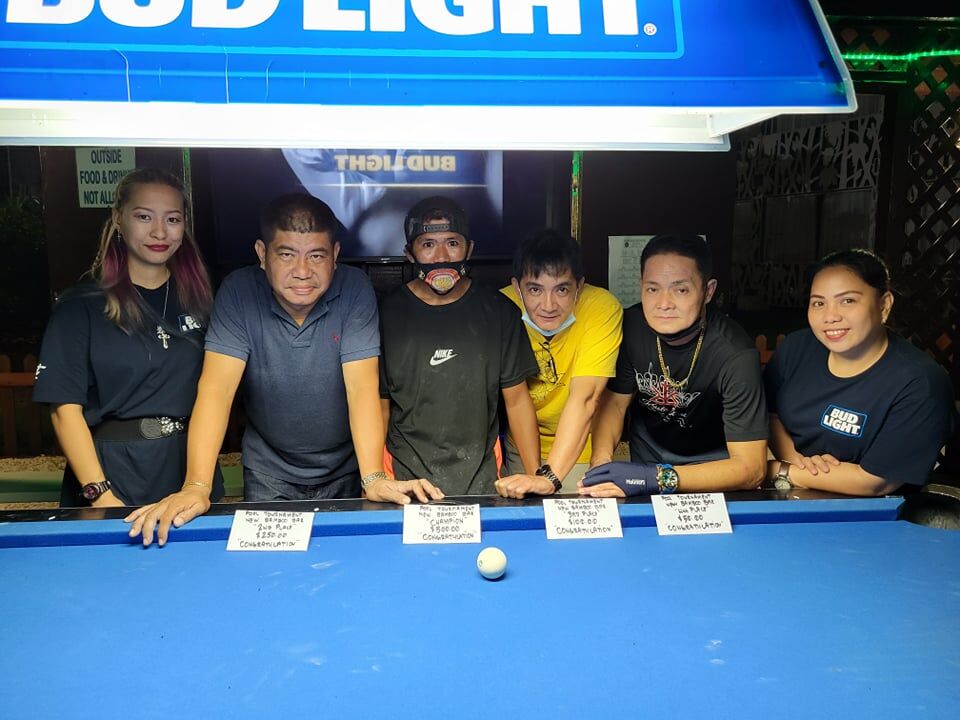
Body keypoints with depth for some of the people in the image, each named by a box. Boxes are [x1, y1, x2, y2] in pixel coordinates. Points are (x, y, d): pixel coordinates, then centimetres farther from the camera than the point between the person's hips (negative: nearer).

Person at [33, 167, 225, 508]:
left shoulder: (198, 300, 5)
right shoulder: (81, 305, -5)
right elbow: (66, 407, -9)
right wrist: (99, 494, -18)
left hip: (191, 464, 3)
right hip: (114, 471, -3)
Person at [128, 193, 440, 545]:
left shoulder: (355, 290, -19)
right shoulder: (238, 292, -17)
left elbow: (362, 387, -25)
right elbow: (217, 387, -25)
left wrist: (373, 479, -38)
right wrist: (196, 486, -36)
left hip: (344, 468, 0)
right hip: (268, 473, 1)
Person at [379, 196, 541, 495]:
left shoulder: (498, 311, 0)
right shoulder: (386, 313, -2)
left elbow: (516, 398, 4)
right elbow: (379, 405, 1)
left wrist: (537, 476, -2)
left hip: (481, 479, 1)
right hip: (405, 479, 0)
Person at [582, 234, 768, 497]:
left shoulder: (735, 356, -26)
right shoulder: (633, 325, -15)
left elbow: (750, 468, -25)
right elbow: (615, 402, -2)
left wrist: (656, 478, -36)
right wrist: (600, 463, -21)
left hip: (712, 476, -3)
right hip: (646, 462, 4)